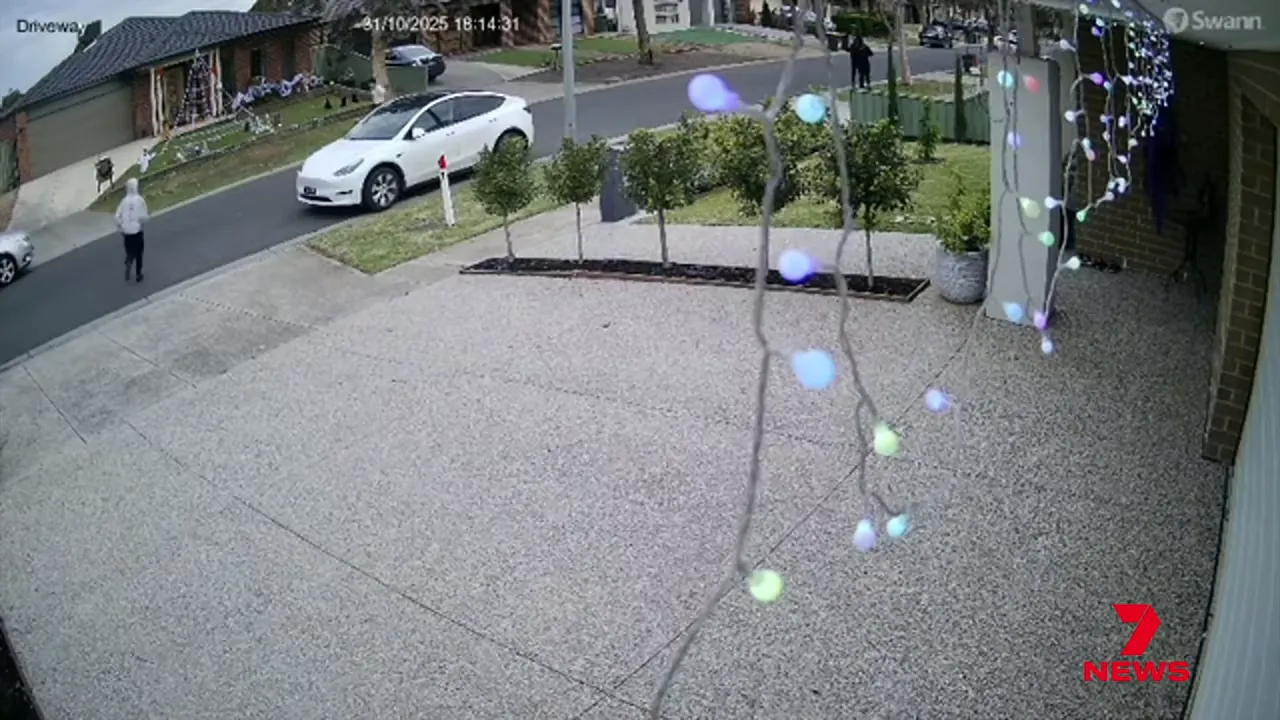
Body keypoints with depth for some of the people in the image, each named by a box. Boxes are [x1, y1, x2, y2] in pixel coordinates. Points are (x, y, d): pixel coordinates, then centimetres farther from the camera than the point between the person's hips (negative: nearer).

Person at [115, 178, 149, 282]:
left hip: (127, 231, 2)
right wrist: (148, 217, 11)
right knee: (138, 253, 12)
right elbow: (143, 216, -12)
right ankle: (138, 274, 18)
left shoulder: (124, 201, -3)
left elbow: (117, 217, -4)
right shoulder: (140, 200, -11)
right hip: (137, 230, -2)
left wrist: (121, 228, 9)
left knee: (129, 253, 18)